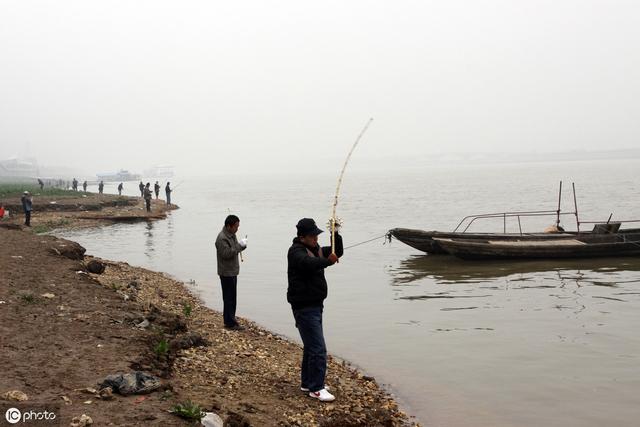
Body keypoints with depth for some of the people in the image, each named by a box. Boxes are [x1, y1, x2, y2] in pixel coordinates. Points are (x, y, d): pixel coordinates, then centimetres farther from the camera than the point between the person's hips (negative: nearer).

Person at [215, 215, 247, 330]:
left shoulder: (232, 235, 12)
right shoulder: (222, 238, -19)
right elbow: (226, 253, -27)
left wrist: (242, 245, -2)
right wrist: (240, 245, -27)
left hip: (233, 271, 10)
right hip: (226, 273, -10)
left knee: (232, 297, 16)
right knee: (229, 298, -5)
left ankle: (230, 319, 25)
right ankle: (230, 323, 0)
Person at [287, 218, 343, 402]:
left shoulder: (316, 249, 14)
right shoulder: (296, 251, -14)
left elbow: (337, 252, 18)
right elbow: (309, 263, -35)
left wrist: (335, 234, 5)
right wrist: (328, 261, -33)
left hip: (315, 305, 10)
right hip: (304, 307, -10)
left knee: (311, 347, 19)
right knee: (318, 349, -11)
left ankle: (307, 383, 30)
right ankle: (316, 388, -3)